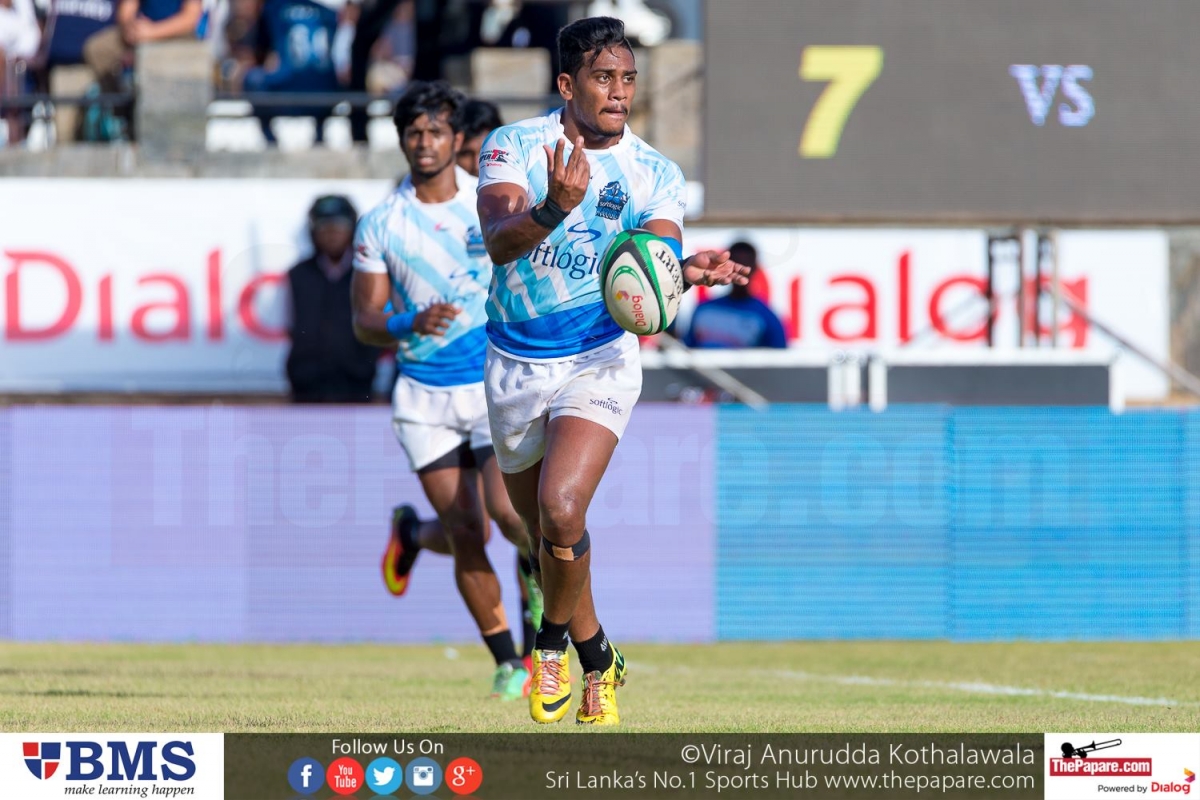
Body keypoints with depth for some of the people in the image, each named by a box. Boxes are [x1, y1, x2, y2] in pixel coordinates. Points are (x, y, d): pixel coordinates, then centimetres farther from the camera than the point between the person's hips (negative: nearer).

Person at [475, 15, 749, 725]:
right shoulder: (515, 146, -7)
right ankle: (596, 656, 37)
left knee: (562, 512, -23)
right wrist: (553, 209, -43)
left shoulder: (655, 175, -3)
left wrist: (686, 272, -39)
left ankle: (554, 644, 0)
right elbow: (499, 239, -22)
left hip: (600, 360, -2)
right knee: (542, 527, 14)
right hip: (515, 364, 2)